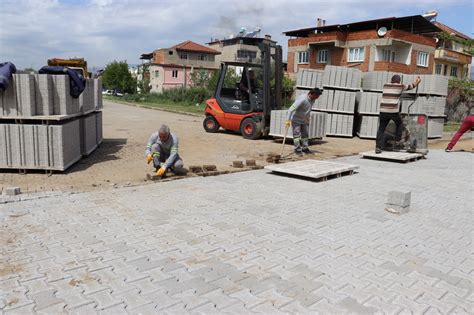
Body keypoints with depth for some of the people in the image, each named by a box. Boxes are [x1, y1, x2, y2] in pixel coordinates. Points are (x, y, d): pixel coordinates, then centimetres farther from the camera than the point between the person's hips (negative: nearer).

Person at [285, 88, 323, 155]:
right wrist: (288, 120, -37)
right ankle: (297, 149, -1)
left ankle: (304, 148, 21)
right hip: (296, 119, -8)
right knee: (297, 134, -7)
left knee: (305, 134, 11)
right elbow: (291, 109, -33)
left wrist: (308, 118, 20)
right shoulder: (302, 99, -30)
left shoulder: (312, 100, -4)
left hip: (304, 120, 8)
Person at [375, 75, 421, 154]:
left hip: (383, 111, 3)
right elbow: (410, 87, 20)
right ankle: (397, 140, 19)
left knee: (381, 129, 4)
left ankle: (378, 147, -4)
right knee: (399, 124, 24)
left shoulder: (385, 86, 14)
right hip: (394, 111, -3)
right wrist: (417, 82, 42)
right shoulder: (400, 86, 4)